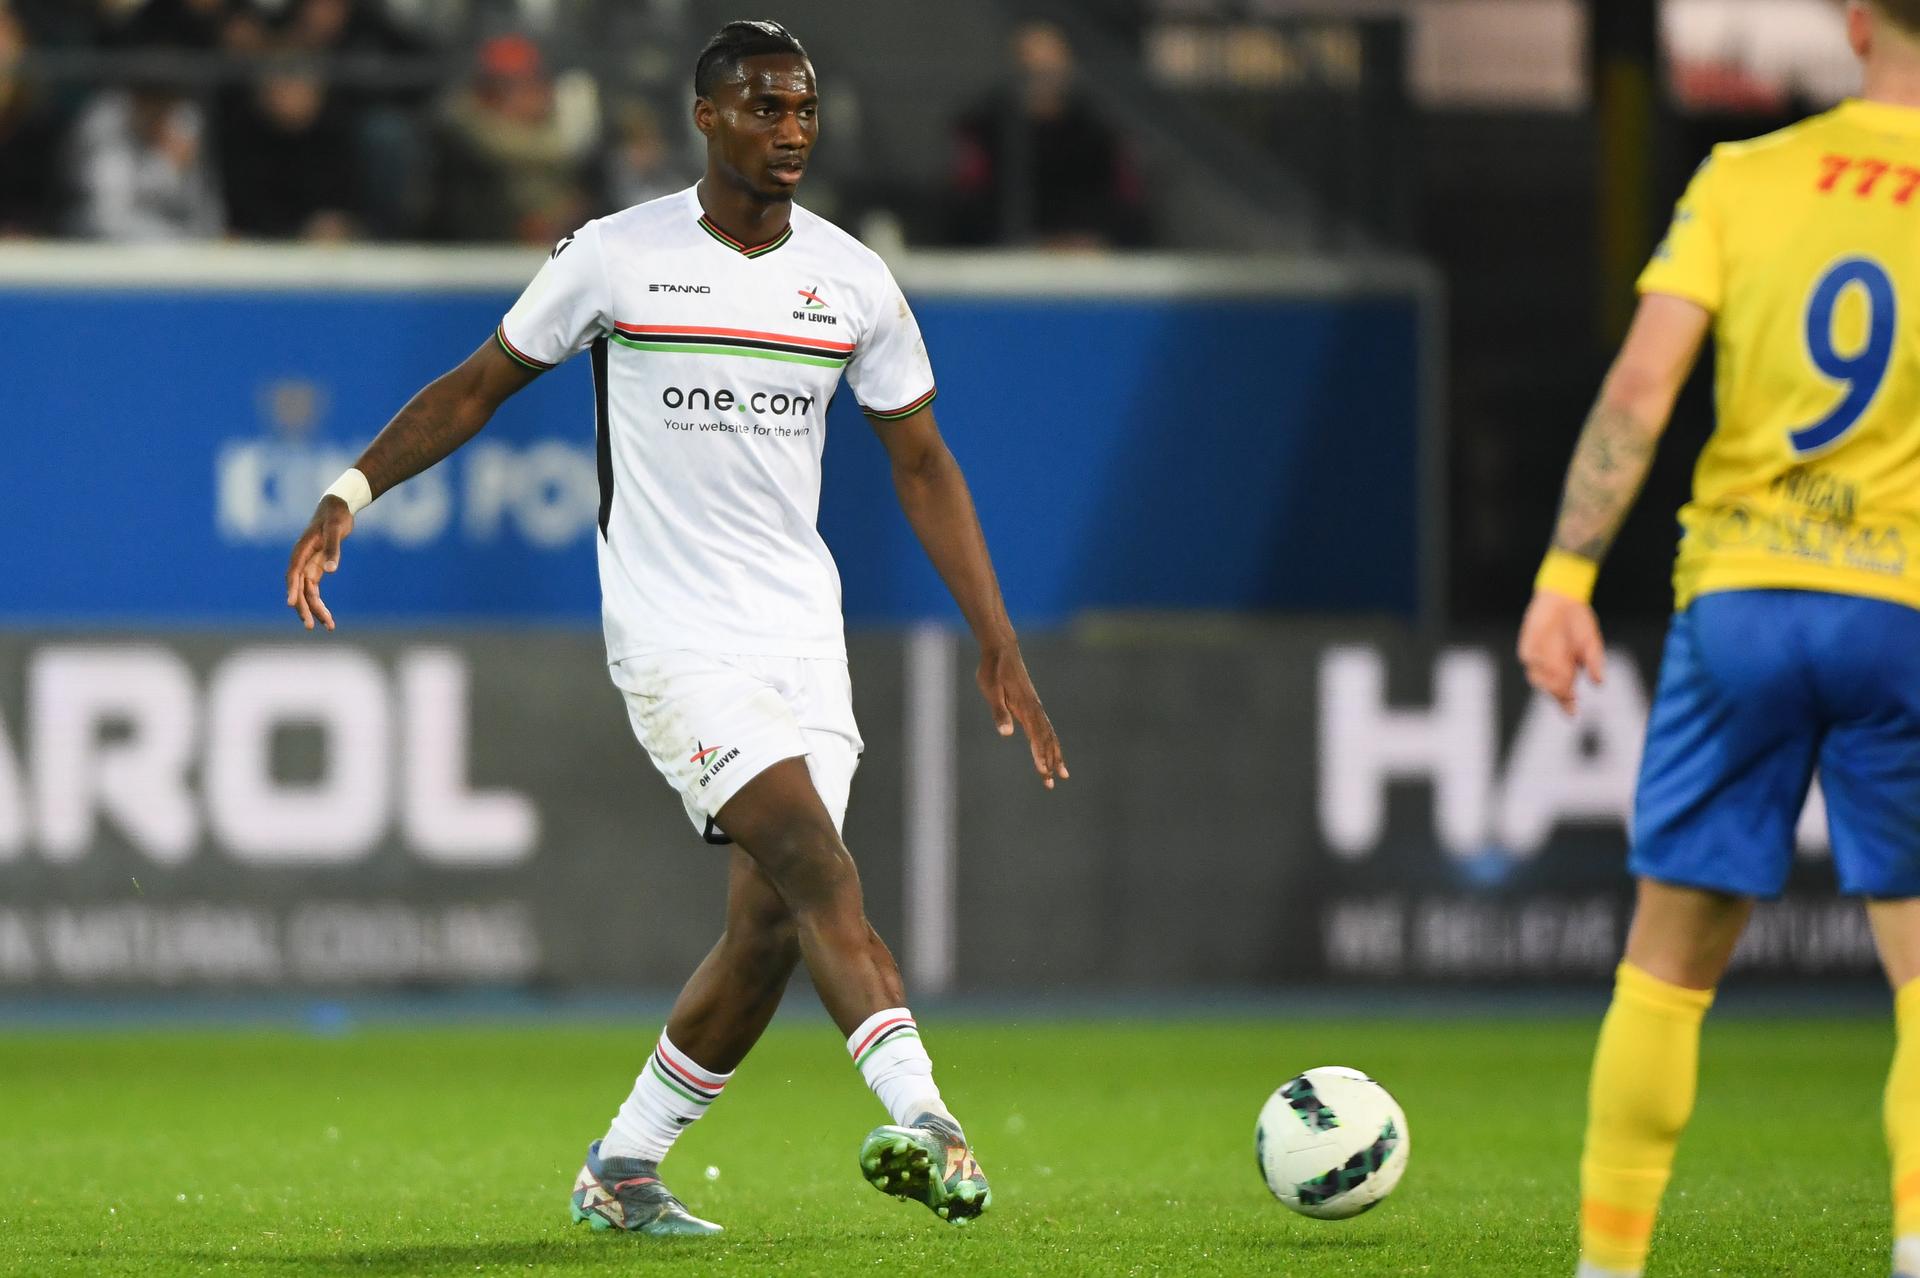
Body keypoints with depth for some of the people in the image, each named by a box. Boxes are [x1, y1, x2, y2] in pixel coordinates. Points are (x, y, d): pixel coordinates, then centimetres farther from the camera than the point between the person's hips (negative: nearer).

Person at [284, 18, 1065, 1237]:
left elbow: (924, 465, 12)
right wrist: (350, 493, -2)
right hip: (672, 630, -5)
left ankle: (623, 1169, 14)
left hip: (804, 635, 5)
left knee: (772, 926, -1)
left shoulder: (853, 280, 6)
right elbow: (477, 387, 7)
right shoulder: (617, 257, -3)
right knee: (815, 862, -21)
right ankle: (924, 1121, -34)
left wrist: (999, 646, 8)